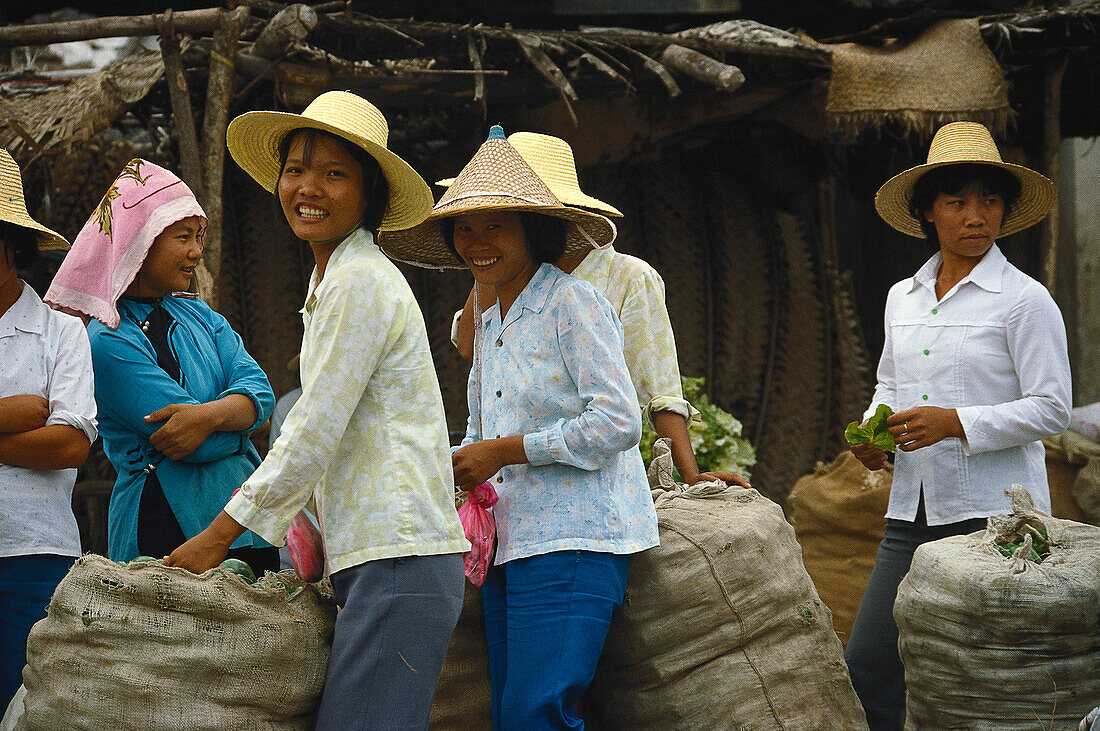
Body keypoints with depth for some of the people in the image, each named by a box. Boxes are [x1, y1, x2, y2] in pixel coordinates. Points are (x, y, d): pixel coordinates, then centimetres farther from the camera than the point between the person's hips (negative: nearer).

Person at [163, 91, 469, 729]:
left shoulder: (362, 279, -10)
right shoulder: (337, 279, 21)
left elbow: (314, 436, -13)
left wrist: (218, 537, -7)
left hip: (400, 557, -10)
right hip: (373, 557, 10)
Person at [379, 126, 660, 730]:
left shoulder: (573, 304, -7)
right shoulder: (489, 328, 19)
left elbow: (618, 423, -15)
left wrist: (504, 451, -11)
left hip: (573, 541, -8)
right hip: (509, 545, 8)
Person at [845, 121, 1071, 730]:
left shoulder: (1024, 300, -5)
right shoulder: (902, 298, 14)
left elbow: (1051, 409, -9)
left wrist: (955, 423, -18)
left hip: (995, 513, -6)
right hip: (913, 509, 6)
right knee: (868, 663, 3)